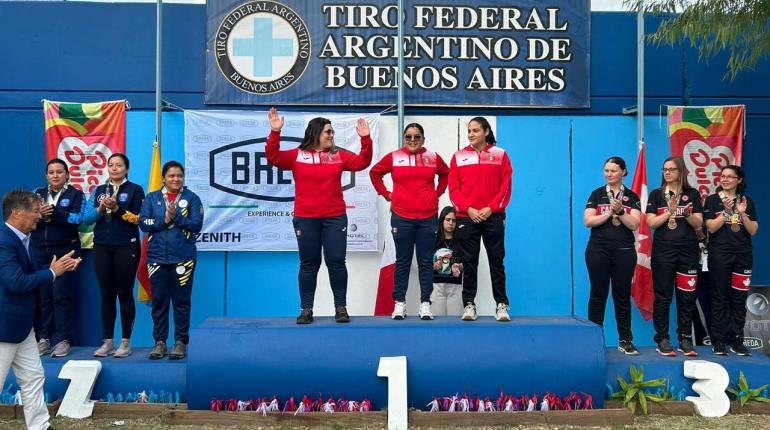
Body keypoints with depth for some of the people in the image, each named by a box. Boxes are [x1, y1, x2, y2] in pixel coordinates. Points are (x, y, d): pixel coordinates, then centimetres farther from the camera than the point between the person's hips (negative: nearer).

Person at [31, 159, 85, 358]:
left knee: (62, 295, -5)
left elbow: (77, 219, -13)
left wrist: (52, 212, -18)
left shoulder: (76, 195, 3)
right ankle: (43, 338, 12)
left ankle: (64, 340, 1)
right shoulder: (37, 194, 13)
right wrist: (38, 214, -17)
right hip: (39, 252, 3)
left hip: (65, 251, -3)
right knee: (41, 295, 3)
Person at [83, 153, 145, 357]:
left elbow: (138, 219, -9)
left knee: (125, 293, 1)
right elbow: (87, 218, 4)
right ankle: (107, 341, 14)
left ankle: (125, 342, 8)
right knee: (106, 294, 7)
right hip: (102, 247, 4)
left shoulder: (135, 190, 1)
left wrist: (116, 208, -20)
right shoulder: (98, 190, 12)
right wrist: (100, 209, -14)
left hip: (126, 247, -4)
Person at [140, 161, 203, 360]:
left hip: (183, 258, -2)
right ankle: (160, 342, 16)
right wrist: (164, 219, -13)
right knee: (159, 301, 6)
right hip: (157, 257, 2)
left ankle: (181, 342, 11)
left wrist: (176, 217, -16)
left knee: (181, 301, 2)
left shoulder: (192, 198, 2)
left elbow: (197, 225, -7)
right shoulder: (151, 198, 9)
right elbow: (143, 223, -1)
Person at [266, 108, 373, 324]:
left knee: (336, 262, 2)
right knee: (308, 264, 6)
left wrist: (365, 139, -11)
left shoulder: (339, 156, 7)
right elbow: (273, 157, -8)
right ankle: (306, 309, 13)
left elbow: (362, 162, 1)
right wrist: (275, 132, -20)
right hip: (305, 219, -1)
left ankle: (341, 307, 12)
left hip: (335, 218, 1)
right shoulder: (297, 155, 1)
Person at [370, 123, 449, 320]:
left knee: (426, 261, 5)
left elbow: (445, 173, 21)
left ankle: (425, 304, 11)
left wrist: (437, 193, 11)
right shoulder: (393, 157, 0)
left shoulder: (433, 157, 4)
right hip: (401, 218, -1)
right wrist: (385, 194, 6)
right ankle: (399, 303, 13)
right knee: (402, 262, 6)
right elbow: (374, 173, 12)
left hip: (428, 218, 1)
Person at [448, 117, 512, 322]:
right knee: (468, 263, 3)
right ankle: (469, 305, 9)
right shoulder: (458, 156, 7)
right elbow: (453, 188, 3)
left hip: (493, 216, -1)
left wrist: (491, 208, -10)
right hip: (466, 217, 1)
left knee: (496, 261, 2)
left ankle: (502, 305, 8)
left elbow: (506, 186, 1)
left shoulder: (500, 155, 5)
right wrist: (468, 209, -10)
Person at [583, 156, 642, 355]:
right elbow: (588, 221, -4)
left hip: (624, 251, 1)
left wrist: (620, 211, -17)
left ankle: (625, 340, 11)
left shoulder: (632, 197, 7)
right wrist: (609, 213, -12)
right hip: (598, 250, 0)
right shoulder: (596, 194, 6)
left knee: (622, 295, 4)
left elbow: (634, 224, -3)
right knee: (598, 294, 3)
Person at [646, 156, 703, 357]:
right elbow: (651, 223, -1)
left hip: (688, 250, 1)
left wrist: (688, 214, -15)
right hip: (663, 250, -1)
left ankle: (685, 339, 11)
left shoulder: (692, 194, 9)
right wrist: (670, 212, -13)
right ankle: (662, 340, 6)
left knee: (686, 295, 3)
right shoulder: (656, 194, 7)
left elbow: (698, 223, 4)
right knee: (662, 296, 0)